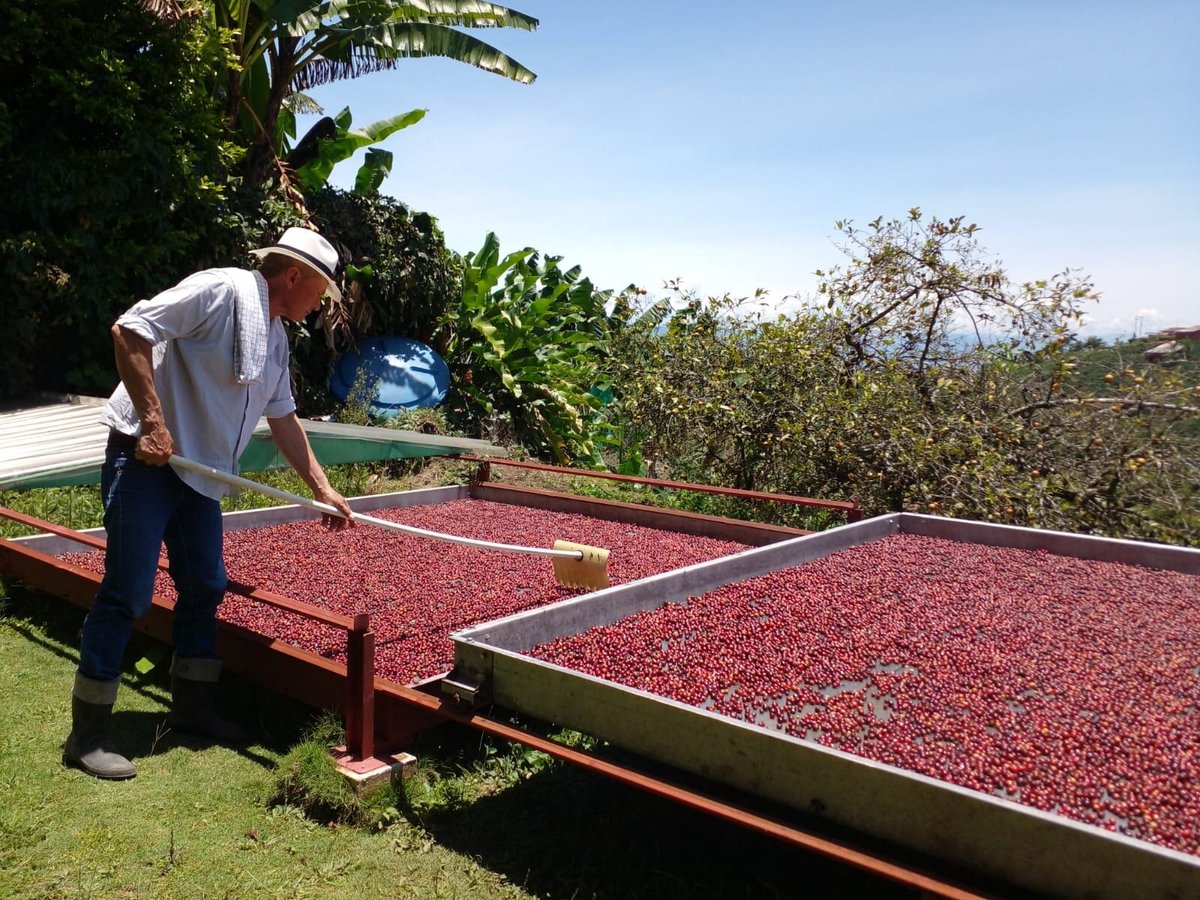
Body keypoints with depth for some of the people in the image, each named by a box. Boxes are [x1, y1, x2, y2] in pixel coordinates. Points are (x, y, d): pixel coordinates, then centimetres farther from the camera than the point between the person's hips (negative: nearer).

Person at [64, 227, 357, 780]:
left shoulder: (276, 336, 14)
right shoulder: (222, 289, -14)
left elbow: (282, 417, 22)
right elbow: (129, 330, -21)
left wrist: (321, 487, 21)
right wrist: (153, 420, -24)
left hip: (199, 474, 9)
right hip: (146, 458, -9)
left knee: (205, 587, 12)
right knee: (126, 594, -6)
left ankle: (192, 707, 27)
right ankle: (86, 735, 7)